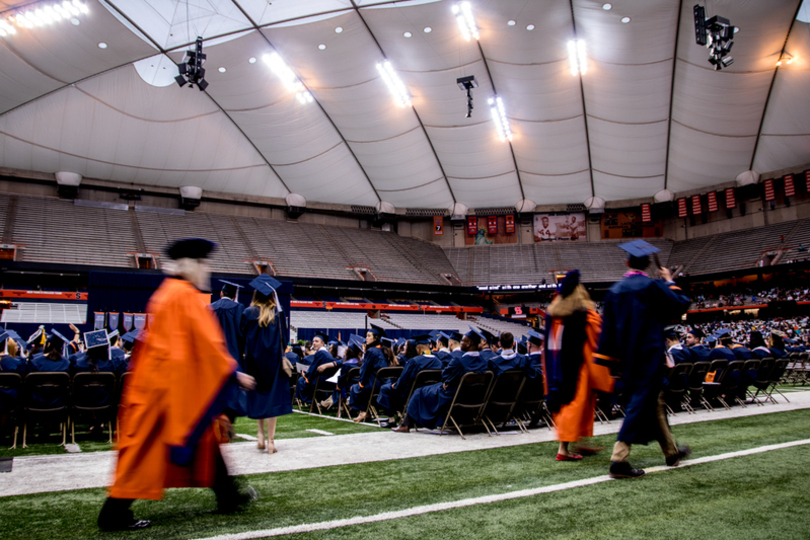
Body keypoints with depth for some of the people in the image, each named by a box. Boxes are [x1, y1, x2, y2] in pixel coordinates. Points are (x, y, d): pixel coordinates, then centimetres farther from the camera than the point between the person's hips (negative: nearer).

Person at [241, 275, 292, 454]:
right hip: (273, 359, -1)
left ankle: (261, 436, 16)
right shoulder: (277, 313, -6)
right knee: (272, 397, 2)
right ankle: (270, 441, 0)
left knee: (258, 397, 17)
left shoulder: (248, 313, -4)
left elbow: (242, 334, 1)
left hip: (254, 359, 2)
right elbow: (283, 338, -3)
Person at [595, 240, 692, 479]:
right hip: (649, 356, -6)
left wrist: (609, 360, 9)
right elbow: (681, 305, 0)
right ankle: (619, 460, -11)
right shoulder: (653, 286, -11)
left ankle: (671, 452, 36)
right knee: (641, 403, -4)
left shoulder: (615, 290, 4)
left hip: (627, 358, 6)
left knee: (654, 403, 19)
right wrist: (670, 282, 14)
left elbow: (608, 328, 5)